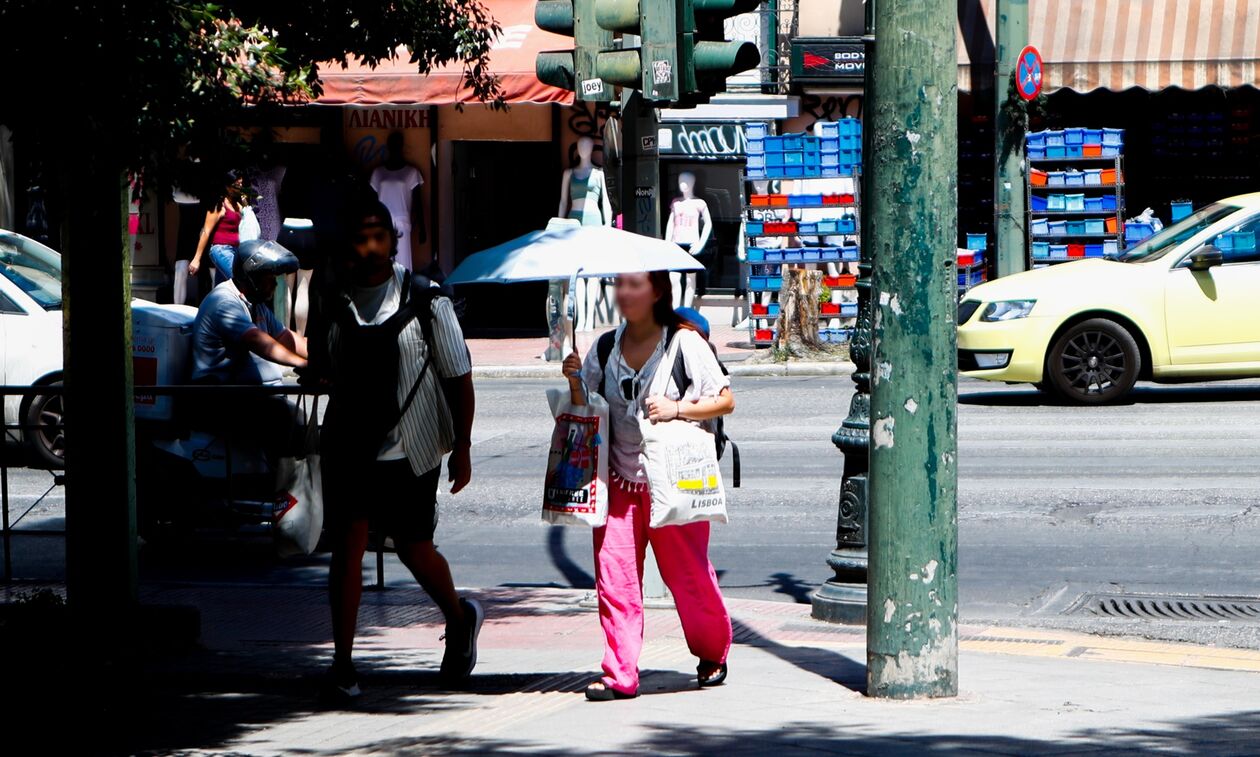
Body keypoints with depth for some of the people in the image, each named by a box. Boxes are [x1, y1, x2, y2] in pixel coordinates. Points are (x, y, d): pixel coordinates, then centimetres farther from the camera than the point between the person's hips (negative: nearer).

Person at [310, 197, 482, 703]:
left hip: (411, 452, -2)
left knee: (414, 550, 8)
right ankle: (342, 665, -7)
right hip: (349, 448, 2)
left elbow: (459, 378, 2)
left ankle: (460, 619, 38)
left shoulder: (426, 304, -2)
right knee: (347, 545, -8)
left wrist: (461, 448, -2)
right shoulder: (332, 307, 5)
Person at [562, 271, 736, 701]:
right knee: (613, 572, -6)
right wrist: (575, 382, -6)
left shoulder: (684, 343, -4)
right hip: (619, 478, 4)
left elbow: (725, 400, -2)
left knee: (687, 572, 3)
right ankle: (620, 675, -3)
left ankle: (713, 655, 27)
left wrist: (676, 409, -16)